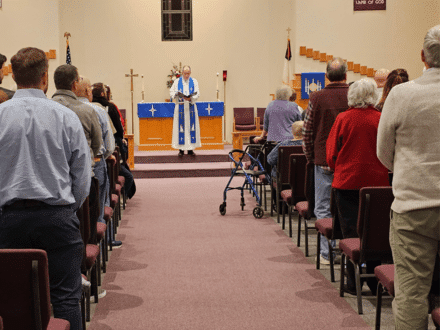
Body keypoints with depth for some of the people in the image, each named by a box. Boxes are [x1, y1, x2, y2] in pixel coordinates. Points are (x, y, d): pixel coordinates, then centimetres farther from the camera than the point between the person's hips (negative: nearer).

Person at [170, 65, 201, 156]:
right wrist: (176, 94, -18)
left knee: (191, 127, 0)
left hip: (191, 107, 1)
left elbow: (197, 94, -1)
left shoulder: (194, 82, 7)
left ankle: (190, 149, 5)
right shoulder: (177, 82, 7)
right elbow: (171, 92, 5)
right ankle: (181, 149, 3)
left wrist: (190, 98, -21)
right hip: (180, 107, -1)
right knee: (181, 127, -3)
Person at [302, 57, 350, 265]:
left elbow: (307, 132, -2)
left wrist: (310, 157, 10)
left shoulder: (317, 98, -5)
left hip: (324, 160, -1)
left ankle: (327, 253, 7)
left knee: (324, 208, 6)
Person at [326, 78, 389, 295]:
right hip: (377, 183, 1)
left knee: (351, 231, 6)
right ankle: (375, 282, 14)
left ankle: (354, 283, 9)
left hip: (347, 182, -1)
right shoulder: (382, 120, -4)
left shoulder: (343, 119, -6)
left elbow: (332, 154, 1)